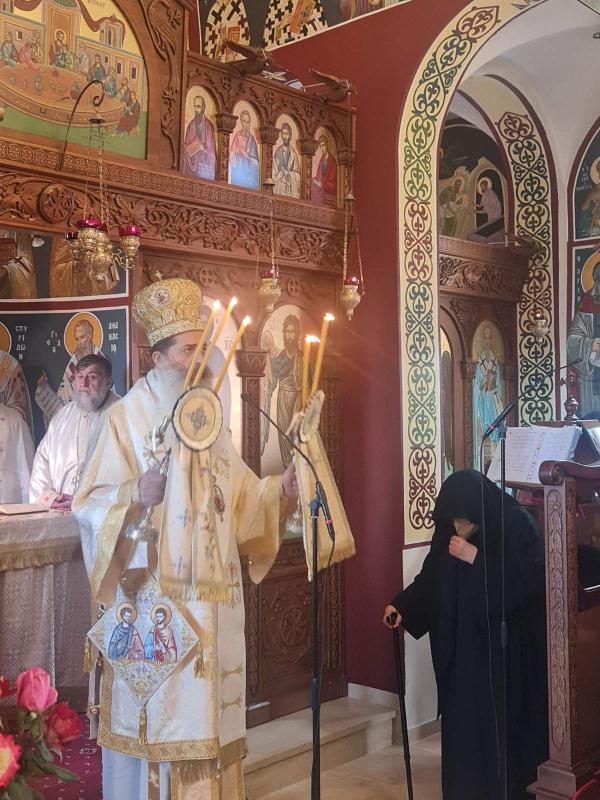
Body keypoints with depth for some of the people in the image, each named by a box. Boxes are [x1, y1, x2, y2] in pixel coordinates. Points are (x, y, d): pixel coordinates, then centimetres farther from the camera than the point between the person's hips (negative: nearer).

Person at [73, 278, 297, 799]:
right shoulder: (129, 417, -5)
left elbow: (242, 495, 17)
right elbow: (92, 506, -11)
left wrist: (281, 489, -1)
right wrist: (136, 496, -29)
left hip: (214, 598, 6)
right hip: (153, 595, -5)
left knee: (207, 711, 12)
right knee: (155, 713, 0)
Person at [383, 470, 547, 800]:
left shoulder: (517, 526, -15)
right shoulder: (448, 531, -1)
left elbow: (527, 583, -20)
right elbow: (430, 577, 9)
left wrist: (477, 558, -24)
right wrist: (402, 605, -3)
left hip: (507, 647, -4)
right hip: (461, 646, 5)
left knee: (503, 723, -1)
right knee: (462, 722, 8)